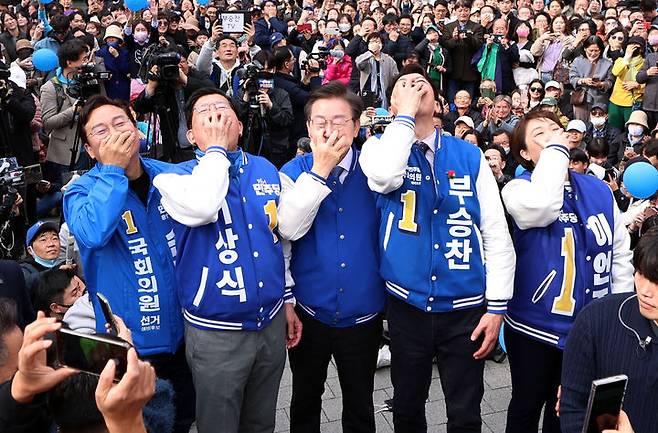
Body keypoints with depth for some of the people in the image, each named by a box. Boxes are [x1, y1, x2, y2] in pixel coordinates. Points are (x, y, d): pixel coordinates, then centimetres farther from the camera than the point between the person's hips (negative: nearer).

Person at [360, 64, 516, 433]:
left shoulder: (470, 156, 1)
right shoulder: (381, 147, 0)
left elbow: (498, 234, 0)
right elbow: (384, 177, -27)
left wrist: (497, 306, -5)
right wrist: (406, 114, -16)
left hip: (465, 307, 0)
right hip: (407, 305, 0)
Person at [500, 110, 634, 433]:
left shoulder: (599, 190, 2)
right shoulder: (519, 188, -10)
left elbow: (620, 254, 9)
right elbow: (541, 206, -36)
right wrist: (556, 148, -25)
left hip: (590, 330, 4)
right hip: (534, 327, -4)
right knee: (527, 405, 14)